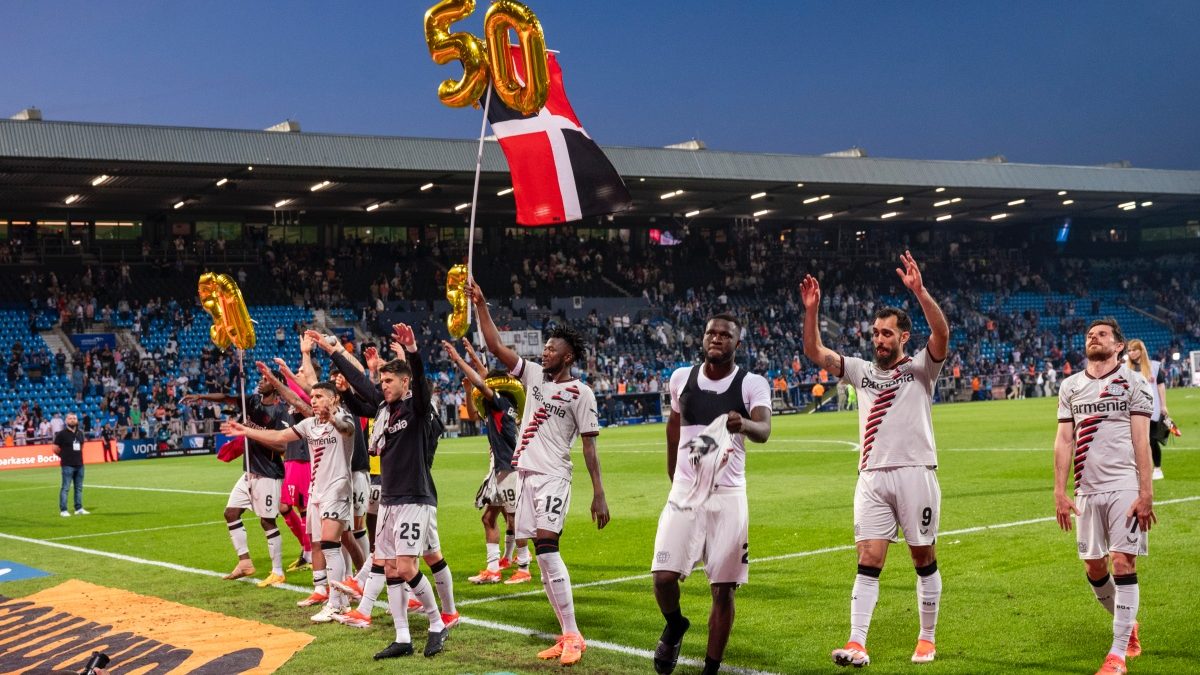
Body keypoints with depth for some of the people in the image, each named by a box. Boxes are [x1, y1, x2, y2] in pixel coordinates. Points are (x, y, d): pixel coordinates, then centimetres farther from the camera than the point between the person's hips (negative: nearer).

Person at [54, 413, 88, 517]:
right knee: (66, 488, -5)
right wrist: (65, 456, 5)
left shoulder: (80, 433, 11)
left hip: (79, 464, 6)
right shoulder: (62, 433, -7)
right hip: (68, 465, -6)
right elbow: (55, 449, -4)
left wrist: (77, 456, 13)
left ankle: (79, 508, 17)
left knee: (79, 488, 10)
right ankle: (63, 510, -2)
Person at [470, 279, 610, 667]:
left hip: (553, 477, -7)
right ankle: (566, 636, 10)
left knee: (547, 548, -18)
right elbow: (497, 347, 8)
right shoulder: (533, 375, 11)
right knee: (543, 555, 6)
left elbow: (590, 446, -6)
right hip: (526, 474, 7)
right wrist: (481, 307, -1)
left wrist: (599, 495, -10)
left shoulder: (581, 393, -5)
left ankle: (573, 635, -16)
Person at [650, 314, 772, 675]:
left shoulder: (753, 384, -7)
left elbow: (764, 431, -24)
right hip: (685, 493, 2)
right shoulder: (682, 378, 4)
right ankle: (675, 626, 21)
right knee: (664, 576, -11)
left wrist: (744, 424, -47)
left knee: (723, 589, -2)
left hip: (728, 496, -2)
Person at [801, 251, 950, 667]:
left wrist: (919, 291, -28)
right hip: (872, 478, 3)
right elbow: (815, 353, 7)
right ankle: (857, 645, -10)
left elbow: (942, 333, -16)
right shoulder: (862, 371, 15)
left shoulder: (921, 368, 3)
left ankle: (927, 639, 20)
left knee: (924, 558, 7)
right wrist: (811, 310, -7)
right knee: (868, 561, -4)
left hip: (915, 473, -3)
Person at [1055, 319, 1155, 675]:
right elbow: (1064, 441, 10)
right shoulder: (1070, 386, 12)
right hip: (1088, 489, 4)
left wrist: (1146, 493, -10)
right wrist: (1060, 492, 3)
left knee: (1123, 563, -8)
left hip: (1125, 487, -4)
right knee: (1094, 567, 7)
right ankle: (1128, 624, 32)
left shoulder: (1133, 382, 1)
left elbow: (1141, 441, -3)